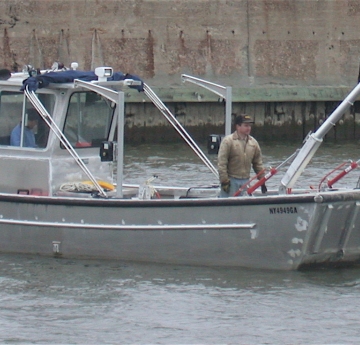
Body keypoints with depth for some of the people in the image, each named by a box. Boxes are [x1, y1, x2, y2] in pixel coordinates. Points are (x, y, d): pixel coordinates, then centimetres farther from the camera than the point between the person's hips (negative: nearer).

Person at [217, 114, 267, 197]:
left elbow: (258, 163, 16)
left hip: (245, 181, 5)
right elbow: (221, 163, -12)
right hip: (231, 180, -5)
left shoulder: (253, 142, 9)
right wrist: (224, 181, -16)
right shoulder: (228, 141, -9)